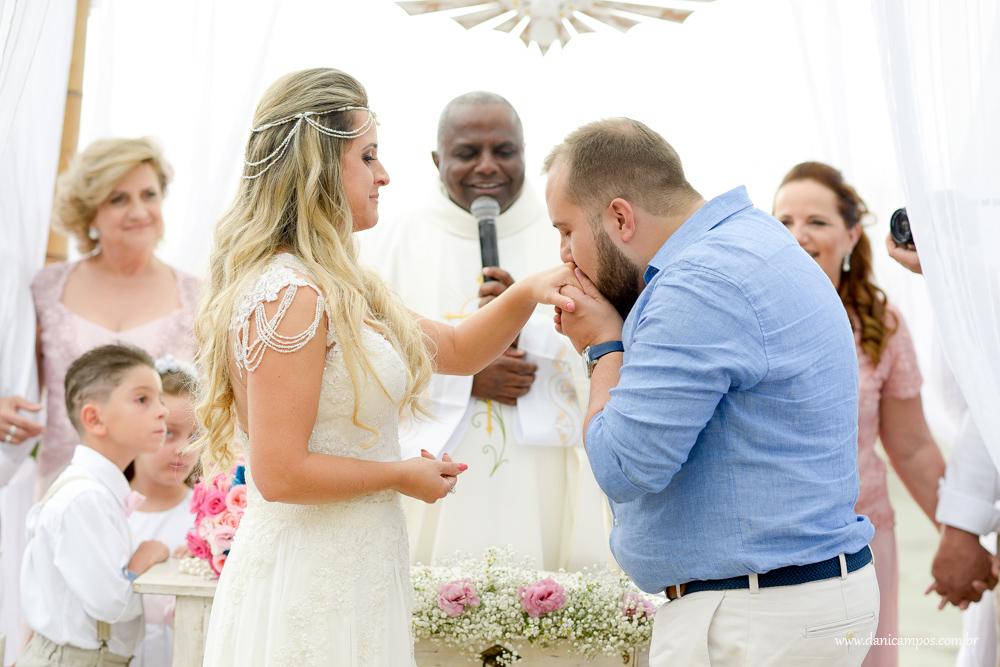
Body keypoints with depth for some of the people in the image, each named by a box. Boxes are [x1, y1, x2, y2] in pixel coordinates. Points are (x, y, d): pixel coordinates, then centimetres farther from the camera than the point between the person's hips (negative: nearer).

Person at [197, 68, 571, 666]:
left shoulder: (341, 286, 13)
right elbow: (279, 474, -23)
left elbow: (455, 349, 21)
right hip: (312, 590, -10)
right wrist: (402, 476, -10)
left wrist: (527, 293, 3)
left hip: (351, 569, 10)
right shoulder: (288, 296, -19)